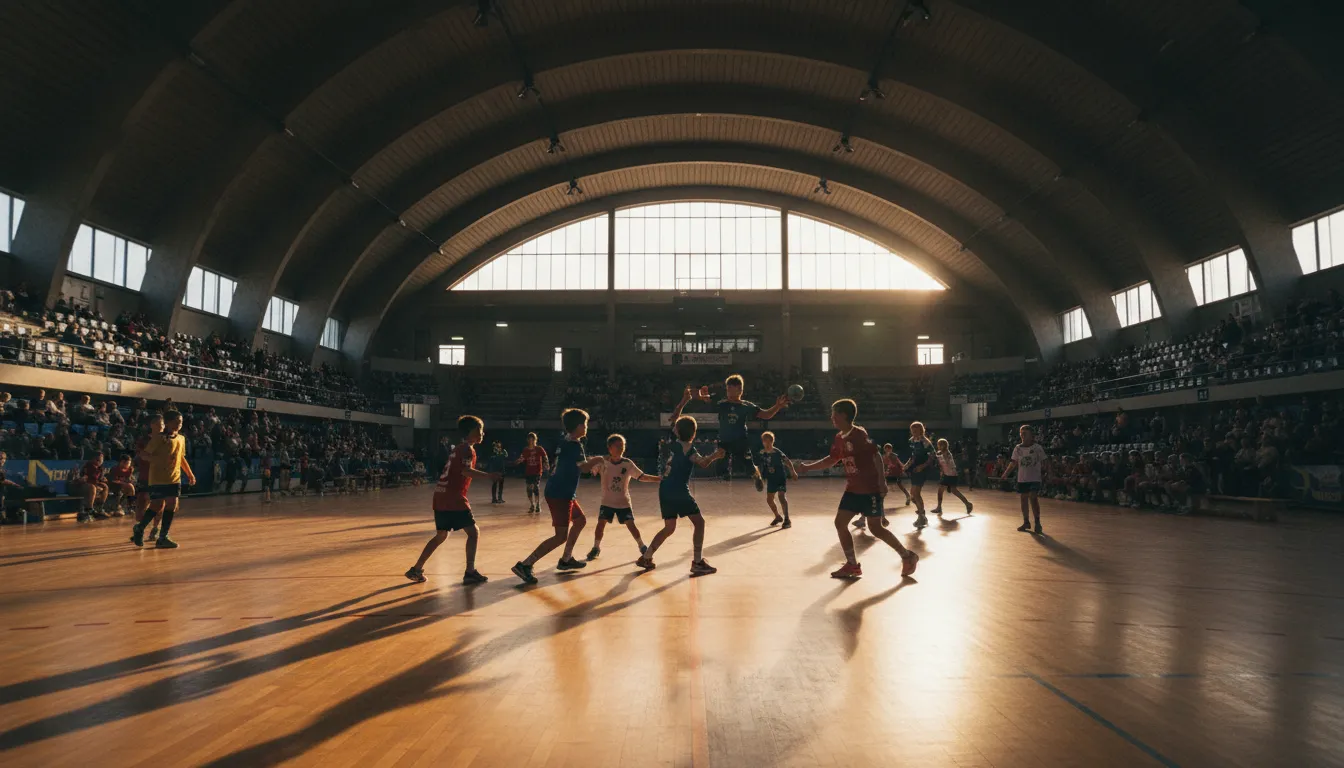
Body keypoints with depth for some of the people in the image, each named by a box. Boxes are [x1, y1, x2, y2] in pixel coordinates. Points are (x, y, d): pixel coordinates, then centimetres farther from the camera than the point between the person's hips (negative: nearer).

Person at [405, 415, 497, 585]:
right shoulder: (467, 449, -8)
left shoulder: (457, 447, 20)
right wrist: (488, 476, -27)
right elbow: (465, 471, -25)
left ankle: (416, 570, 23)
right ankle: (470, 573, -8)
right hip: (453, 498, -9)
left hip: (441, 496, 9)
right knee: (473, 532, -4)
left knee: (441, 535, 20)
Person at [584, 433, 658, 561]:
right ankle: (596, 548, 12)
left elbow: (642, 477, -11)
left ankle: (642, 546, 17)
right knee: (601, 523, -9)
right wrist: (594, 461, -34)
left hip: (624, 502, 0)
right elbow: (585, 467, -14)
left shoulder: (628, 464, -10)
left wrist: (660, 478, -20)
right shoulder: (602, 462, -11)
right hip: (607, 502, 0)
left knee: (631, 524, -4)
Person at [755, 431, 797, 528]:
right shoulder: (762, 454, -2)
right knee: (769, 499, 10)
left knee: (781, 496, -20)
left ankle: (787, 519, -15)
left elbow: (787, 461, -16)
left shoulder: (777, 453, -15)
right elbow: (759, 466, 9)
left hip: (781, 477, -6)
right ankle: (778, 517, 33)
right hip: (771, 479, 6)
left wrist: (793, 472, -24)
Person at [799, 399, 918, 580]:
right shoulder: (838, 439, 7)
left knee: (875, 528, -3)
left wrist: (882, 481, -24)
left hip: (870, 489, -8)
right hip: (853, 489, 8)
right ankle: (852, 565, 10)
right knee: (840, 522, 2)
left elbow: (876, 456, -19)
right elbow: (832, 459, 21)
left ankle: (908, 557, 15)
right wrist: (809, 466, 20)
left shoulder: (859, 434, -17)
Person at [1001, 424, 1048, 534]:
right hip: (1021, 479, 4)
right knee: (1024, 499, 9)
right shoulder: (1018, 448, 5)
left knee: (1033, 498, -14)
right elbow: (1014, 463, 8)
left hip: (1034, 479, -4)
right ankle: (1026, 522, 22)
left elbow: (1043, 463, 2)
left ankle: (1037, 522, -2)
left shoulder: (1037, 447, -4)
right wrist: (1006, 473, -1)